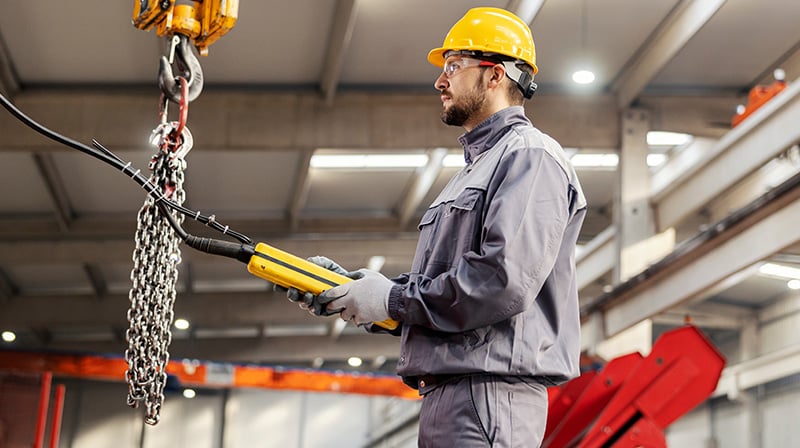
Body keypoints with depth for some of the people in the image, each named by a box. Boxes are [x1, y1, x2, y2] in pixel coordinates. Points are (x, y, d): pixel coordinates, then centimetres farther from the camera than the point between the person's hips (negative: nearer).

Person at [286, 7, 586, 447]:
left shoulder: (529, 156, -7)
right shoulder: (474, 171, 25)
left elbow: (504, 282, -20)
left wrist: (393, 298, -12)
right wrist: (349, 286, 8)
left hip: (489, 394, -9)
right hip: (445, 392, 9)